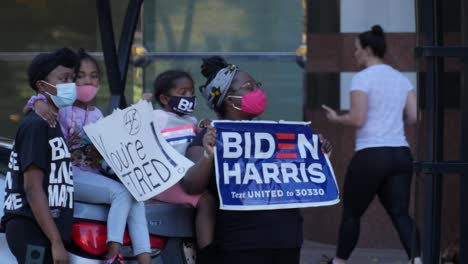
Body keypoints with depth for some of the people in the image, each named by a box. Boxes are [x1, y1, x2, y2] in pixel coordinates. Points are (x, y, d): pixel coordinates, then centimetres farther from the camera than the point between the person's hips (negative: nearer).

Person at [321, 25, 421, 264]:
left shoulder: (362, 78, -8)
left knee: (351, 213, 12)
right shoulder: (401, 79, 12)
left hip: (370, 155, -6)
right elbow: (414, 117, 8)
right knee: (400, 213, -2)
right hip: (401, 154, 6)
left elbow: (357, 119, -14)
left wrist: (336, 118, 5)